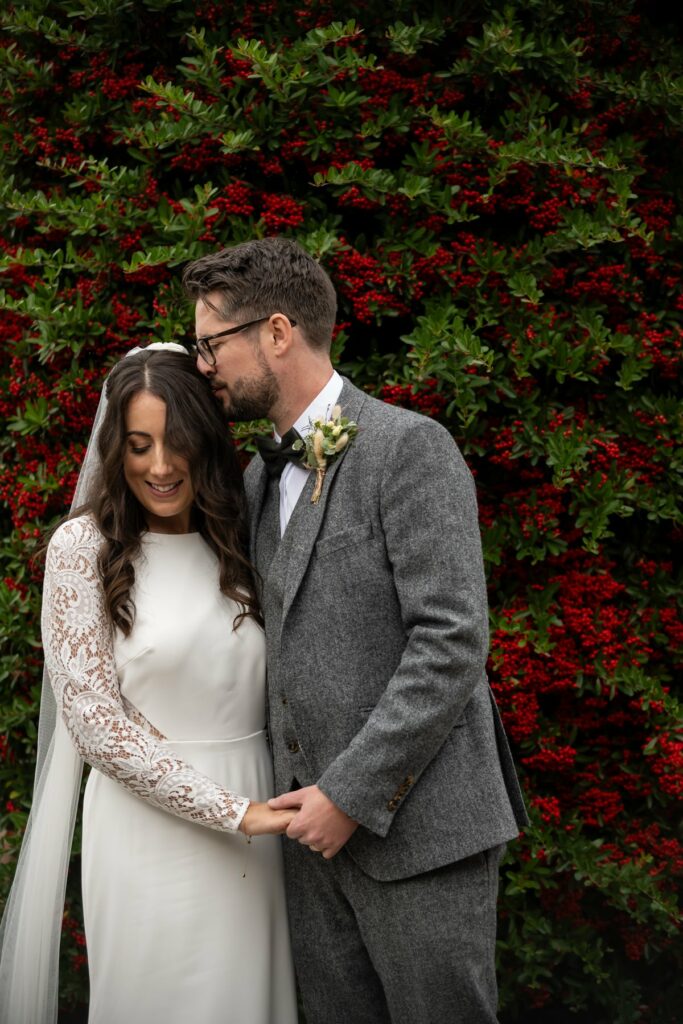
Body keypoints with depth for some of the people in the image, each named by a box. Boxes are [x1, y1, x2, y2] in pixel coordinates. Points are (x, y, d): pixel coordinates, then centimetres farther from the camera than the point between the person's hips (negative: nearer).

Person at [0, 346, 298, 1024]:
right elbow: (95, 720, -11)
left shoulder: (236, 541, 7)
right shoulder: (83, 547, -7)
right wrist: (230, 810, -14)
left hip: (255, 814, 4)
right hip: (150, 822, -4)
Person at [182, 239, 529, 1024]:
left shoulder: (410, 447, -11)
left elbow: (453, 642, -18)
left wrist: (352, 794, -17)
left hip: (417, 822, -7)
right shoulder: (261, 476, 14)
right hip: (316, 818, 7)